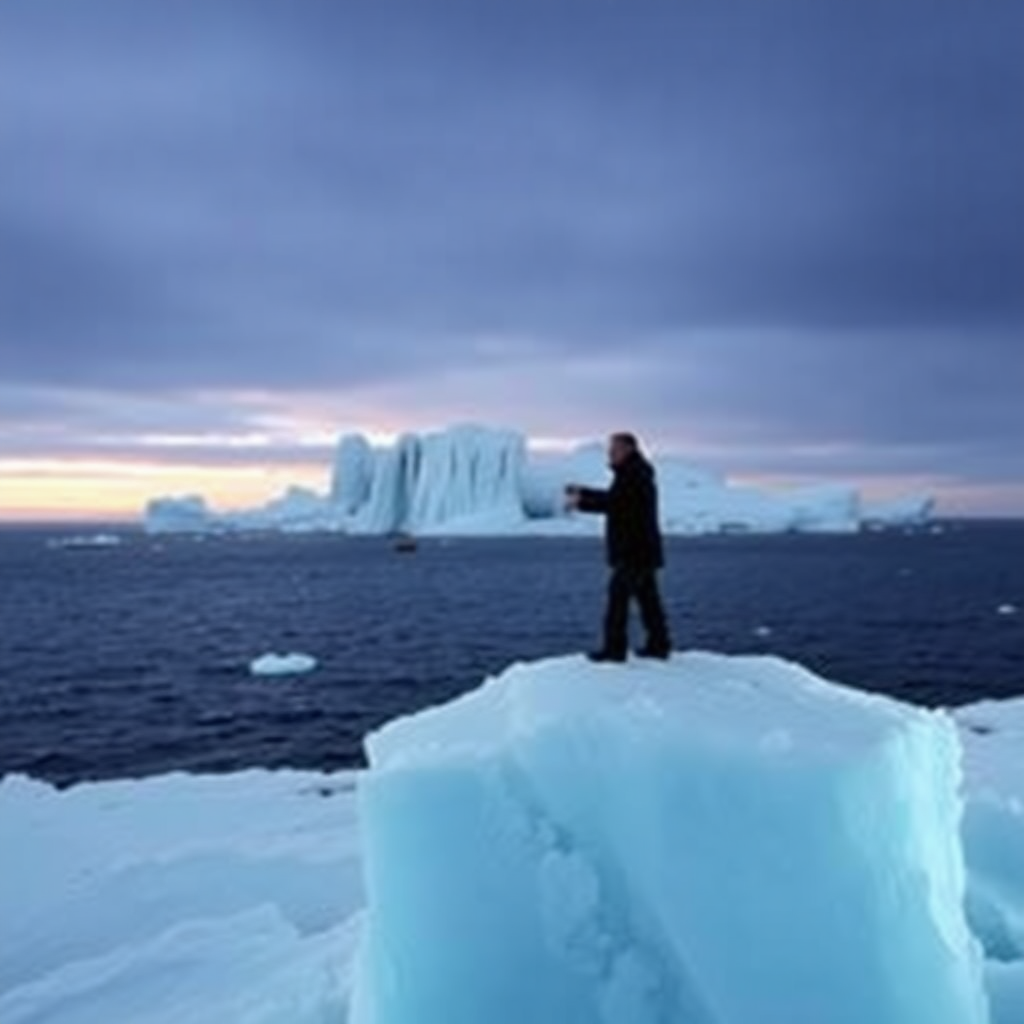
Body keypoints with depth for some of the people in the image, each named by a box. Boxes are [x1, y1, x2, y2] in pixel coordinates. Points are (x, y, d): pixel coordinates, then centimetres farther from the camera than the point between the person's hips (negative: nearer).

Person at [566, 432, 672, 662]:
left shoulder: (632, 474, -14)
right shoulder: (636, 473, 18)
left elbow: (611, 502, -22)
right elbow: (612, 498, 25)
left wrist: (579, 503, -13)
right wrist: (583, 492, 20)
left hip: (633, 553, -11)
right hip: (643, 551, 11)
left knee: (618, 595, -9)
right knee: (647, 597, 13)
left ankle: (615, 648, -8)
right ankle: (659, 644, 18)